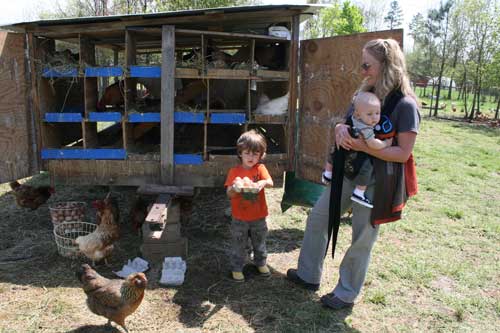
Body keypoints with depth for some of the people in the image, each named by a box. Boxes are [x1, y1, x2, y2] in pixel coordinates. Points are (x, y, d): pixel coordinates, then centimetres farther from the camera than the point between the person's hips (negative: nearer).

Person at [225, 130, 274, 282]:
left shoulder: (260, 168, -6)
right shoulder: (234, 171, -8)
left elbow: (270, 182, -23)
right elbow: (229, 194, -12)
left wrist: (263, 183, -46)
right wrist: (234, 188, -34)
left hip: (258, 216, 2)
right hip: (240, 218, -1)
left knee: (259, 242, 20)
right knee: (238, 245, 9)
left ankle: (261, 262, 41)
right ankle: (237, 268, 26)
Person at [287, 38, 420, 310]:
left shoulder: (405, 105, -15)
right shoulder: (366, 94, 5)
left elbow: (403, 153, -17)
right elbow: (346, 124, 13)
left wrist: (363, 146, -26)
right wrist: (341, 129, -12)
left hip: (377, 182, -7)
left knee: (362, 239, 7)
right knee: (317, 217, 12)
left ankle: (346, 294, 27)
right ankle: (308, 275, 30)